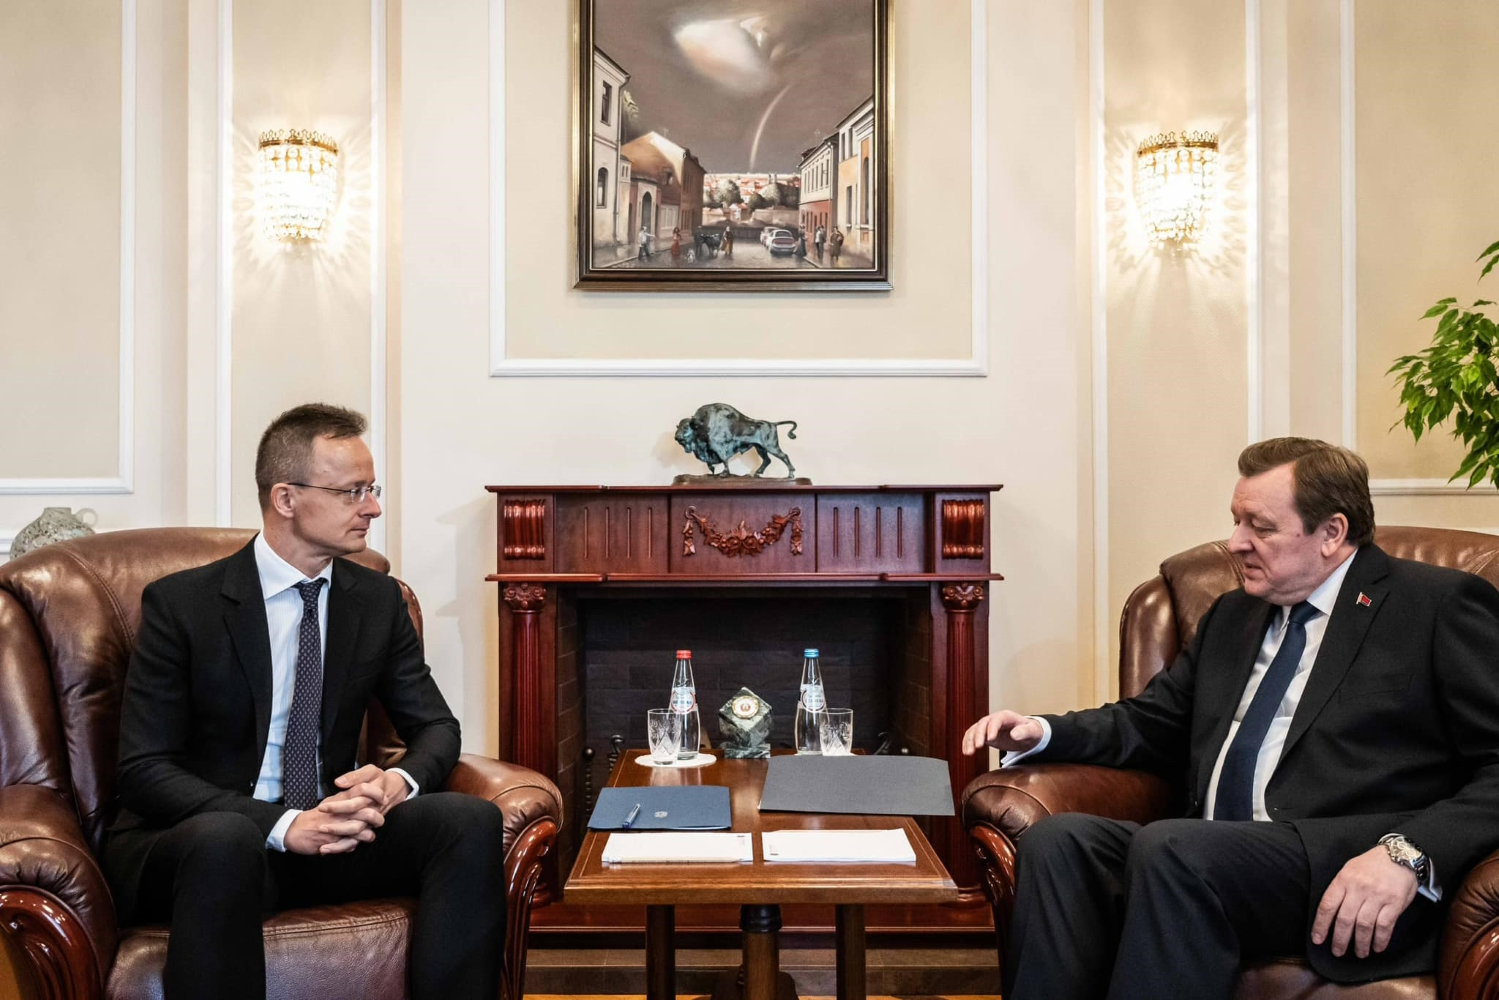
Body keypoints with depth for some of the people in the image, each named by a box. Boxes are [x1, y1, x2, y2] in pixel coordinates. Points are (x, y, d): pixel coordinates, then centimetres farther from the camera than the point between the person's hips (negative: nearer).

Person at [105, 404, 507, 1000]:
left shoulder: (378, 600, 5)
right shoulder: (179, 604, -7)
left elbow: (435, 727, 9)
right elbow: (144, 771, -12)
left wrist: (398, 782, -17)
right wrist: (282, 827, -26)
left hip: (331, 832, 4)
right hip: (197, 839, -3)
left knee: (471, 820, -23)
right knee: (225, 840, -38)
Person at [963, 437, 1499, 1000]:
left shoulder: (1440, 606, 4)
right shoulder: (1232, 615, 24)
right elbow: (1153, 722, 27)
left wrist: (1409, 852, -20)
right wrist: (1041, 733, 9)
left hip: (1348, 878, -5)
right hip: (1203, 857, 6)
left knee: (1169, 847, -32)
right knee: (1058, 840, -21)